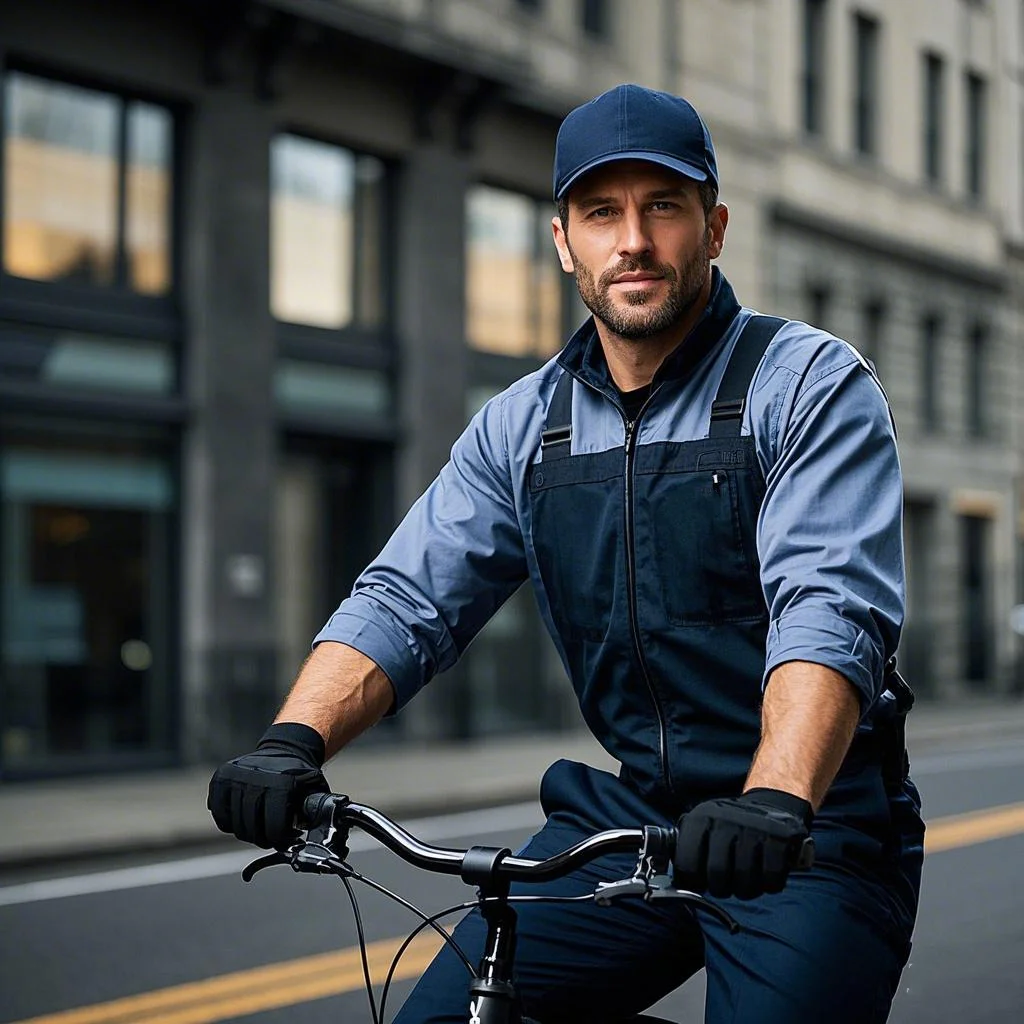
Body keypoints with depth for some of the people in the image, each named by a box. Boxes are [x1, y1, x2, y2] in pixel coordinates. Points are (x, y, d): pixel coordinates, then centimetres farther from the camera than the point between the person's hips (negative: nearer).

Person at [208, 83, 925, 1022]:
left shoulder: (813, 386, -8)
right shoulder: (521, 427, 7)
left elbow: (833, 611, -22)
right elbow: (404, 603, -1)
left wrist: (774, 801, -40)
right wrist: (295, 741, -20)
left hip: (813, 835, -3)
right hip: (624, 817, 4)